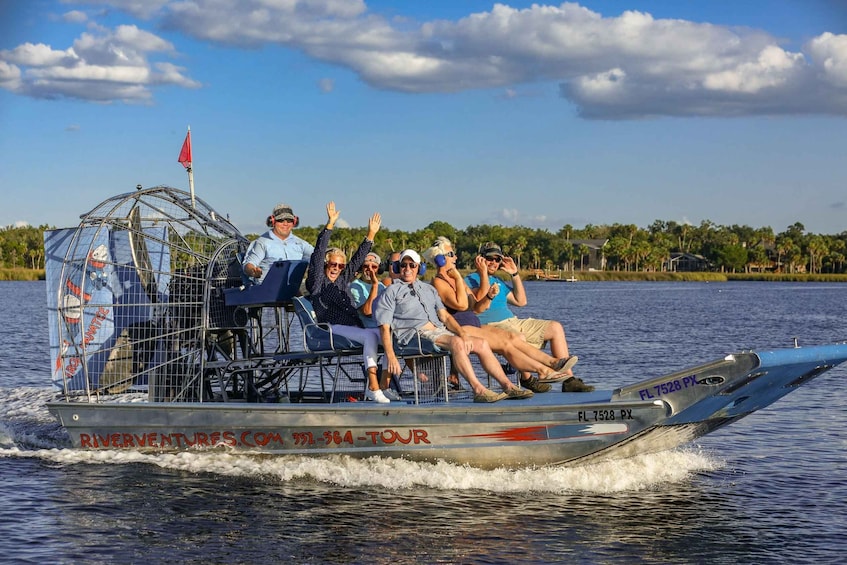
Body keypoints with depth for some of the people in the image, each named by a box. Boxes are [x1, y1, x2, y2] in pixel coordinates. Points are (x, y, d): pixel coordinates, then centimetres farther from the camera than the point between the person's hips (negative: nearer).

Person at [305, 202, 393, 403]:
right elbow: (318, 253, -2)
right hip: (334, 329, -7)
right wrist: (330, 224, -6)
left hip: (354, 328, 7)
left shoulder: (342, 280, 25)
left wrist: (371, 234, 29)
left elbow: (357, 259, 31)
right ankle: (373, 387, -36)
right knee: (370, 336, -31)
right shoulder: (317, 281, 7)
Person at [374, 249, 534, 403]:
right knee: (456, 342, -32)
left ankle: (507, 386, -4)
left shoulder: (429, 289, 26)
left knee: (481, 344, -6)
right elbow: (384, 327, -2)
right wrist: (391, 357, -17)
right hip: (416, 334, -7)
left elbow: (445, 316, 18)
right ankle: (478, 390, -38)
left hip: (439, 330, 7)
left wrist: (463, 333, -2)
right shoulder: (392, 292, 7)